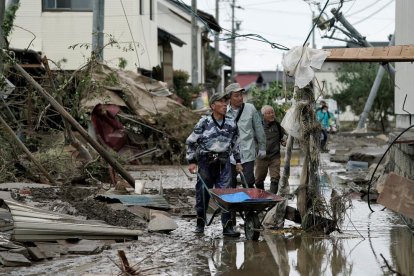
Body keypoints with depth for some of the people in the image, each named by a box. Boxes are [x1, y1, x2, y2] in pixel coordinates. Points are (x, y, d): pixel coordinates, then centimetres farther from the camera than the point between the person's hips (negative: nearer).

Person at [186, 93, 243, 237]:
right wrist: (191, 161, -3)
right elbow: (191, 141, 2)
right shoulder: (204, 122, -4)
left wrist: (238, 161, 17)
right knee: (202, 193, 4)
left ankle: (227, 226, -2)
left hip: (223, 162, 2)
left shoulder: (231, 124, 7)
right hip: (206, 162, -2)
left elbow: (235, 143, 21)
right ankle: (200, 224, 18)